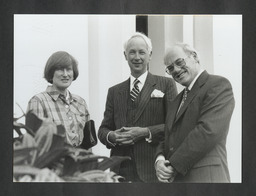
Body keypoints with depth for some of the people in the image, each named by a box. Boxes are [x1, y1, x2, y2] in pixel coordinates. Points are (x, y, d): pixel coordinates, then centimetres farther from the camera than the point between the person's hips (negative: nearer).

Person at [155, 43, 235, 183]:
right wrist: (159, 160, -5)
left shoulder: (219, 85, -7)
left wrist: (174, 166, -15)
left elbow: (208, 131, -18)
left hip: (204, 177, -7)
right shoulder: (179, 99, 20)